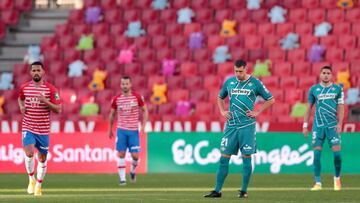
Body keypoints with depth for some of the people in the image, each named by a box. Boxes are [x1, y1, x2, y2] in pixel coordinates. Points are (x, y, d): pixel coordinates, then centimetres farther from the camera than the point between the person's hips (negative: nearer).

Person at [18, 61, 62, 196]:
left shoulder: (51, 89, -6)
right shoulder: (24, 88, 2)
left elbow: (58, 109, -7)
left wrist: (46, 101, -23)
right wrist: (21, 107, 4)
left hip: (43, 129, 0)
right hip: (28, 128, 0)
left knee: (42, 158, 8)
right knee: (29, 153, -20)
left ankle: (38, 185, 25)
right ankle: (31, 179, 2)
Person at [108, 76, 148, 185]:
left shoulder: (137, 97, -4)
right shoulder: (116, 99, 0)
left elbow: (145, 111, 4)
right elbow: (112, 114, 13)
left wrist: (143, 126, -5)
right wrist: (110, 129, 15)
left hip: (134, 131, -1)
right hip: (121, 130, 1)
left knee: (135, 155, -4)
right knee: (121, 154, -5)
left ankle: (133, 171, 27)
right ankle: (122, 178, 1)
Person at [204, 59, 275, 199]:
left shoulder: (255, 83, -1)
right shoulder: (229, 82, 9)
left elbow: (270, 100, 6)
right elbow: (220, 98, 26)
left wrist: (257, 112, -2)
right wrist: (222, 112, 10)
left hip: (247, 125, -3)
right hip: (231, 124, 3)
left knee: (246, 158, -2)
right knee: (224, 158, 1)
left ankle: (244, 191, 5)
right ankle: (217, 190, 4)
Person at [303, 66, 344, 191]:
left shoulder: (337, 89, 5)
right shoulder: (314, 89, 7)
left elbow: (340, 107, 3)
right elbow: (309, 107, 11)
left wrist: (339, 123, -9)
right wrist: (305, 125, 7)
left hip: (332, 125, -1)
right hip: (318, 125, 1)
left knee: (337, 152, -8)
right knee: (316, 154, -5)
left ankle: (337, 178, 14)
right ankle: (318, 183, 0)